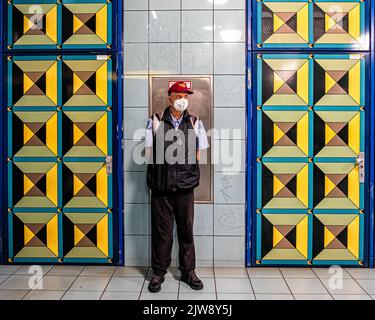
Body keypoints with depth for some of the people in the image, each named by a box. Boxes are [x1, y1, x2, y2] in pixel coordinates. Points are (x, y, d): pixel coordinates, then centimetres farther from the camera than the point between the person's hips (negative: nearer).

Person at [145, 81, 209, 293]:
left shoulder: (195, 122, 5)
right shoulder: (156, 121, 2)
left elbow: (199, 153, 8)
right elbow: (149, 152, 3)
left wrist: (188, 170, 2)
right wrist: (163, 167, -1)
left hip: (185, 185, 1)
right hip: (161, 185, -1)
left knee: (186, 229, 8)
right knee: (161, 229, 6)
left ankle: (188, 271, 21)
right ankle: (159, 272, 19)